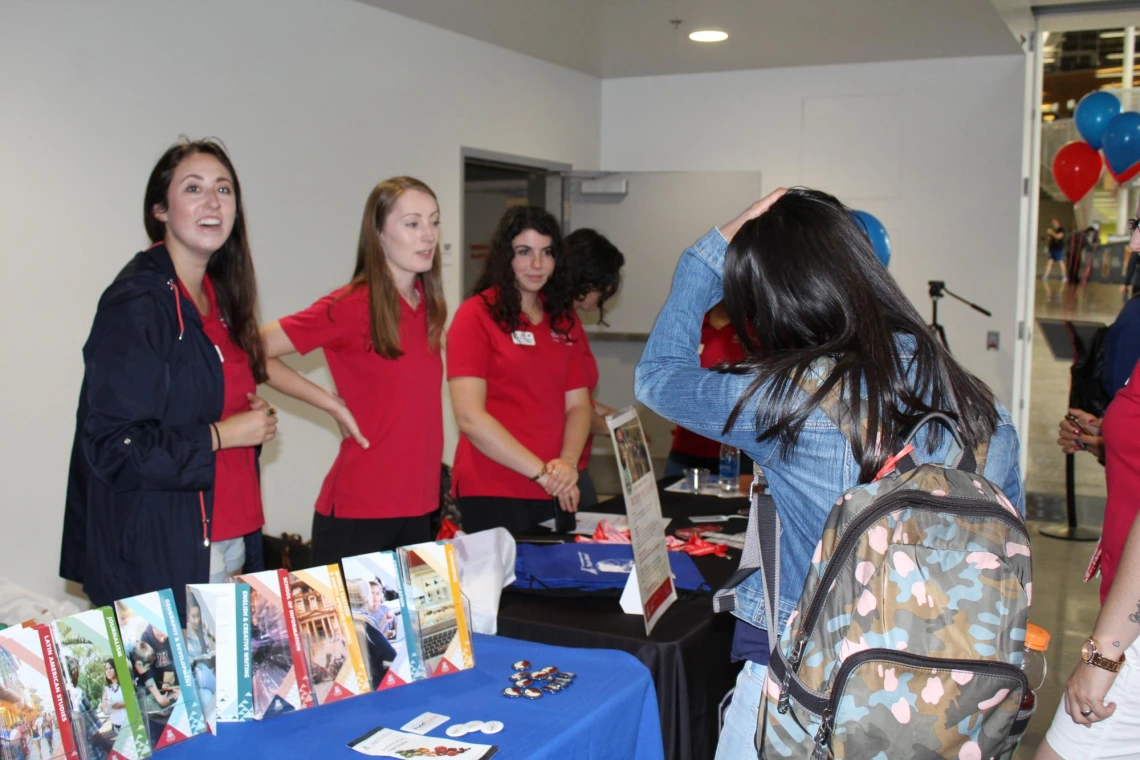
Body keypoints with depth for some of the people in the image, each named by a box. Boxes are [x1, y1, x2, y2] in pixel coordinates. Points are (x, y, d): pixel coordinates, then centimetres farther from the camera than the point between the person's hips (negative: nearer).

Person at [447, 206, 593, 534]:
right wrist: (541, 471, -15)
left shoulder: (565, 320, 10)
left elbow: (578, 404, 9)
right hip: (492, 495, -5)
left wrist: (567, 464, -10)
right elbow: (470, 417, -15)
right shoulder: (476, 315, -7)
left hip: (556, 494, 6)